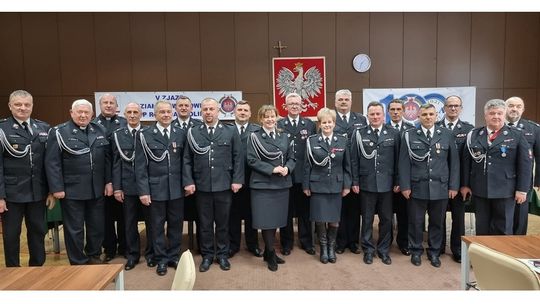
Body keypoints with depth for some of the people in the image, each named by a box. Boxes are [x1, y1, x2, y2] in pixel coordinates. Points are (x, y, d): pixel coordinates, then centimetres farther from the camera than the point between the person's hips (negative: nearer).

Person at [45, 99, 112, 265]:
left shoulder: (100, 131, 8)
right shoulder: (59, 132, -4)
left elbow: (107, 158, 9)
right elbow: (52, 162, -8)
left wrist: (108, 182, 4)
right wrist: (56, 188, -13)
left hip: (97, 189, 4)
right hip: (71, 190, -4)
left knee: (97, 226, 14)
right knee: (74, 229, 8)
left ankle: (94, 256, 33)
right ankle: (78, 262, 22)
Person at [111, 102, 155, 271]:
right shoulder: (117, 135, 4)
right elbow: (116, 163, 3)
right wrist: (117, 187, -2)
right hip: (127, 186, 2)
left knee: (151, 221, 9)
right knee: (130, 222, 11)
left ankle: (151, 253, 25)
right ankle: (132, 255, 26)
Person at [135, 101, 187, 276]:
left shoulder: (181, 134, 5)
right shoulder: (144, 135, -3)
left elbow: (185, 161, 8)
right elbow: (140, 165, -5)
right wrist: (143, 190, -9)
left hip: (176, 188, 2)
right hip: (155, 188, -2)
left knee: (176, 224, 11)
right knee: (158, 225, 9)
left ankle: (174, 256, 27)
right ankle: (161, 259, 24)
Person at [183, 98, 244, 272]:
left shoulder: (231, 132, 3)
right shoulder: (193, 133, 5)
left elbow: (238, 158, 1)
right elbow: (187, 160, 4)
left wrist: (237, 180, -5)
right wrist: (188, 181, -4)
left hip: (224, 185, -1)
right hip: (202, 186, 1)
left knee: (223, 223, 10)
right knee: (205, 223, 10)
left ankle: (222, 254, 26)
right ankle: (207, 255, 26)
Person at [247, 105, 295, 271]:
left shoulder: (284, 137, 10)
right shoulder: (254, 137, -3)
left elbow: (292, 158, 9)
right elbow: (252, 160, -11)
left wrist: (287, 168, -12)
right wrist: (272, 169, -18)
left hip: (282, 184, 5)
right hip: (262, 184, -4)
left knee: (277, 219, 11)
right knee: (266, 220, 0)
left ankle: (268, 252, 27)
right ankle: (271, 254, 16)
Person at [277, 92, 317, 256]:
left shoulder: (310, 124, 7)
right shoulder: (278, 125, 1)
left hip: (304, 174, 1)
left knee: (305, 210, 11)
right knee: (286, 210, 9)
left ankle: (306, 242, 26)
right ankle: (286, 243, 24)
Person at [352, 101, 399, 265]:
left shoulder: (394, 133, 1)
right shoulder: (359, 133, -1)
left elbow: (397, 159, 2)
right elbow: (354, 160, 0)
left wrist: (397, 182, 0)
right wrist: (355, 182, -3)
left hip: (386, 184, 1)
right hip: (366, 183, -1)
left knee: (386, 219, 10)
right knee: (367, 219, 10)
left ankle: (384, 250, 27)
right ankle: (368, 250, 24)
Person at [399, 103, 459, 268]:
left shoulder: (447, 134, 4)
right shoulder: (409, 135, 0)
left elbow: (454, 161, 5)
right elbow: (404, 162, -2)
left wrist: (453, 186, 1)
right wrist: (405, 186, -7)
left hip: (440, 187, 2)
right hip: (417, 187, -1)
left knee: (437, 222, 12)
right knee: (416, 222, 8)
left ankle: (434, 252, 29)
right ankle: (416, 251, 25)